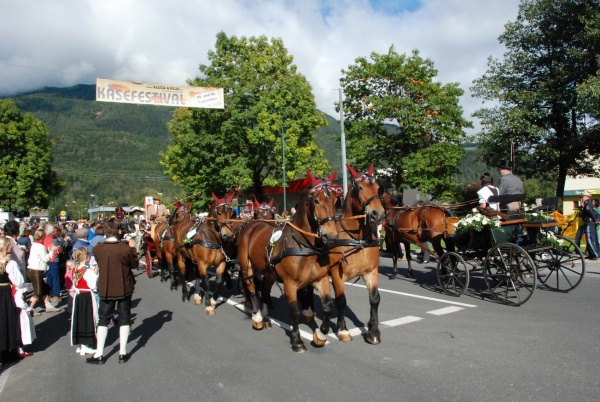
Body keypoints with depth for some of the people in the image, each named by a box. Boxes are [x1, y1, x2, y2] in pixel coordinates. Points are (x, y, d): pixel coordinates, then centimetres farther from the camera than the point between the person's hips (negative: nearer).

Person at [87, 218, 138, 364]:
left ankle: (99, 354, 16)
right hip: (124, 288, -2)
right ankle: (123, 353, 16)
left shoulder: (97, 248, -10)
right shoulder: (125, 248, -19)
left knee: (103, 320, 14)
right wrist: (133, 248, 6)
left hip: (105, 289, 2)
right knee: (124, 319, 12)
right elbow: (134, 264, -5)